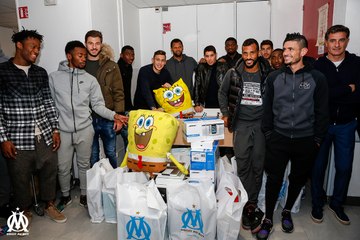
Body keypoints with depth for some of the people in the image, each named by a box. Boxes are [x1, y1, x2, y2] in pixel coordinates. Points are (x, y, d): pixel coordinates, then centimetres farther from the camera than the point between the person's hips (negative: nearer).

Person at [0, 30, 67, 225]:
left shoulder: (41, 73, 9)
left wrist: (55, 129, 6)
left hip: (45, 135, 4)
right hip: (17, 139, -4)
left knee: (49, 171, 13)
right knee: (20, 177, 11)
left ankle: (49, 205, 35)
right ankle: (24, 210, 34)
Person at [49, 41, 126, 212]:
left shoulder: (90, 79, 1)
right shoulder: (54, 77, -2)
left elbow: (98, 105, -1)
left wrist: (114, 115, -17)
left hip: (85, 130, 1)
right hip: (63, 131, 0)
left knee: (84, 165, 14)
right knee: (63, 167, 11)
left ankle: (84, 195, 33)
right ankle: (65, 196, 36)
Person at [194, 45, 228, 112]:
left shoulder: (223, 67, 1)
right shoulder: (201, 68, 3)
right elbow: (196, 86, 2)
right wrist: (197, 104, -6)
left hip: (221, 105, 0)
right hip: (206, 105, 0)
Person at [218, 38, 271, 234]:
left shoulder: (268, 74, -1)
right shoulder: (233, 73, 2)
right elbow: (222, 93, 14)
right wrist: (225, 114, 7)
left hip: (261, 124, 0)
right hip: (241, 124, 0)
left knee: (257, 165, 6)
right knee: (243, 164, -1)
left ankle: (250, 204, 21)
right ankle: (251, 206, 12)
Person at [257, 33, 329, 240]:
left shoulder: (317, 78, -3)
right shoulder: (274, 77, 1)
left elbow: (322, 111, 0)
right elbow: (268, 108, 5)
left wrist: (318, 139, -1)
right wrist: (268, 133, 2)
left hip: (305, 141, 0)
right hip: (279, 138, 0)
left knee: (298, 179, 14)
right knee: (274, 179, 3)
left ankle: (287, 212, 38)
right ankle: (268, 219, 19)